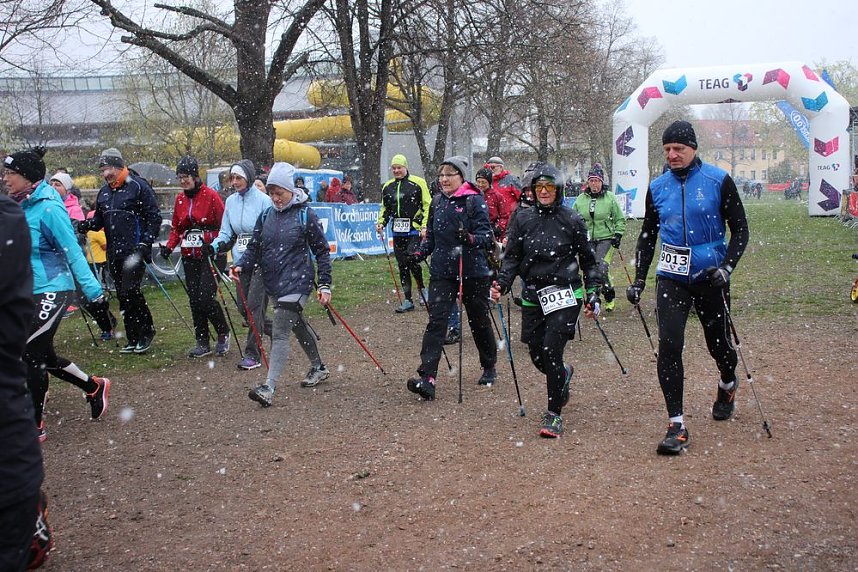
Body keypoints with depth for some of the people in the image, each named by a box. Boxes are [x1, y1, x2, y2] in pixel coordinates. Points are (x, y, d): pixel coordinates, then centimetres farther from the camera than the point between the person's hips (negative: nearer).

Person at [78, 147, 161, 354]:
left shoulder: (138, 186, -6)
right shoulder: (103, 192, 15)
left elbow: (154, 217, -7)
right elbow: (99, 219, 20)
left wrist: (146, 242, -15)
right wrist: (87, 225, -1)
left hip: (134, 250, -7)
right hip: (114, 253, 7)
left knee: (130, 291, -16)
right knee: (123, 296, 8)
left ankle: (146, 332, 1)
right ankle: (133, 340, 15)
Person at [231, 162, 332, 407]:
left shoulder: (306, 215, -8)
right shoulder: (266, 216, 7)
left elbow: (322, 251, -4)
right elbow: (254, 247, 9)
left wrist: (325, 285, -7)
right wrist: (240, 265, -11)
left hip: (297, 282, -6)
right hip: (273, 284, 6)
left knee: (279, 333, -14)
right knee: (298, 326, 21)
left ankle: (269, 387, -15)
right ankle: (318, 368, 41)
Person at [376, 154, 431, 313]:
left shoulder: (418, 183, -3)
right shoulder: (387, 187, 13)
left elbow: (427, 206, -3)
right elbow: (385, 209, 22)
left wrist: (424, 226, -12)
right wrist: (381, 223, 6)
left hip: (415, 231, -5)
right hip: (397, 232, 5)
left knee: (411, 260, -17)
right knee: (402, 266, 6)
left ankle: (422, 289, 9)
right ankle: (408, 301, 13)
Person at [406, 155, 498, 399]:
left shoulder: (475, 201, -7)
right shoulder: (437, 202, 10)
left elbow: (486, 234, -13)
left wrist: (471, 238, -33)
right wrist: (420, 252, 0)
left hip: (473, 272, -3)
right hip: (441, 272, 4)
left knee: (479, 321, 13)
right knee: (436, 321, -9)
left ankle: (489, 368, 35)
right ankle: (427, 378, -16)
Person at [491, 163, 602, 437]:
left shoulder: (572, 220, 0)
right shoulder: (522, 219, 6)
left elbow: (588, 260, 8)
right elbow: (512, 258, 7)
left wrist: (593, 294, 3)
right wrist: (502, 284, -9)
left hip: (565, 295, -3)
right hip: (533, 297, 3)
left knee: (551, 350, -15)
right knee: (537, 355, 6)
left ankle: (554, 415, -1)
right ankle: (564, 374, 43)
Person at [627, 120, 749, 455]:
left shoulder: (718, 181, -5)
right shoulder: (658, 187, 4)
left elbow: (740, 229, -2)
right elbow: (648, 236, 13)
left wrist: (727, 266, -16)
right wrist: (639, 280, 8)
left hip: (709, 276, -1)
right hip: (671, 276, 2)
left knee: (717, 342, 12)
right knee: (669, 345, -12)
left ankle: (728, 384, 49)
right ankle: (676, 426, -8)